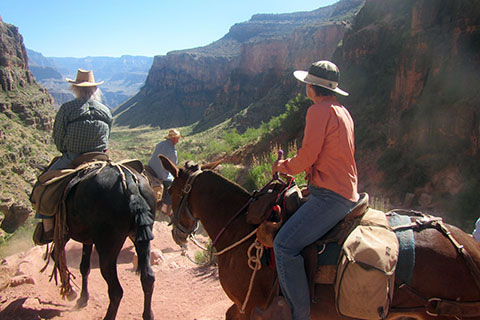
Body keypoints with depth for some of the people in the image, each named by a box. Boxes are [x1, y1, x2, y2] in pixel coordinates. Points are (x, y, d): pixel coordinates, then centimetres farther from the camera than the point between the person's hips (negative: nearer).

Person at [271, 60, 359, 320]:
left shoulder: (319, 110, -12)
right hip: (347, 192, 11)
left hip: (331, 196, -11)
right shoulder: (342, 111, 19)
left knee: (284, 244, -18)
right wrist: (313, 182, 23)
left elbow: (307, 156, -18)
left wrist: (283, 166, 1)